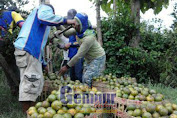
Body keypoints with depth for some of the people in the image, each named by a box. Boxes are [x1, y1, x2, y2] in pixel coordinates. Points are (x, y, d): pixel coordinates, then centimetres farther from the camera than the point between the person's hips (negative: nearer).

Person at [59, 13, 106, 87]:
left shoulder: (89, 38, -34)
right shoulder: (79, 30, -12)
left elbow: (79, 55, -30)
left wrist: (67, 67, -24)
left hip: (98, 58, -9)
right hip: (90, 59, 9)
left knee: (87, 79, -18)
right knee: (84, 78, 11)